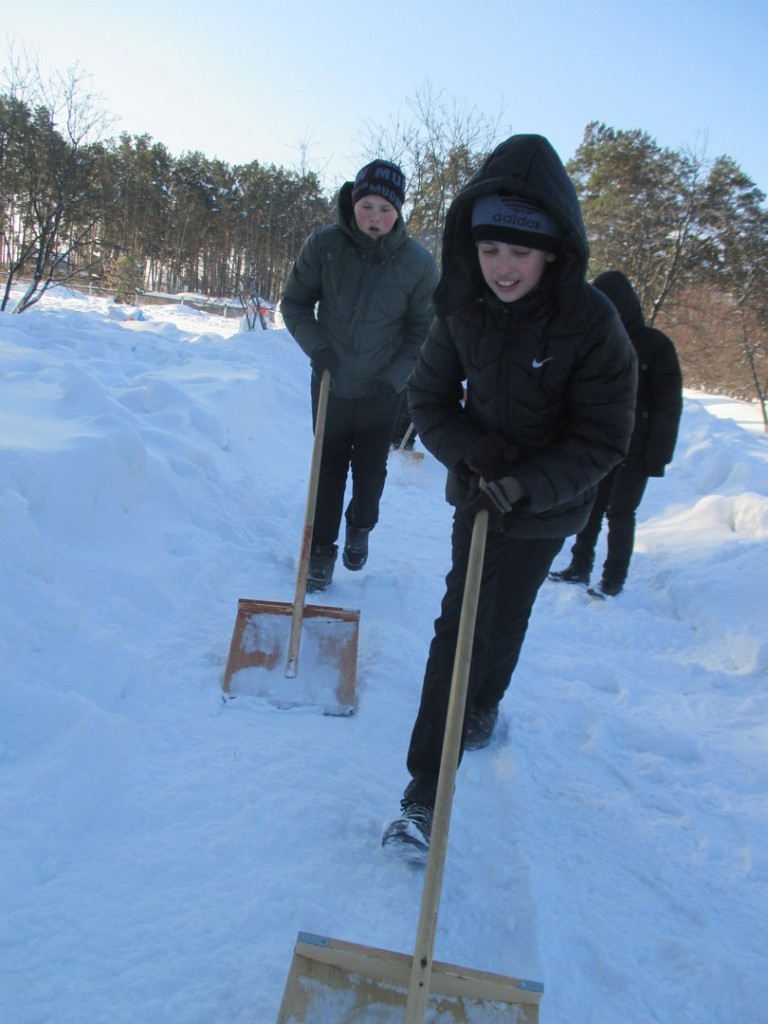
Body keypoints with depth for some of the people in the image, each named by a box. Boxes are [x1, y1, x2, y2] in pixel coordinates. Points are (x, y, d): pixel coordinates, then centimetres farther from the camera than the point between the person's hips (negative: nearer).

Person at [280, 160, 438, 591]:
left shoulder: (418, 262, -13)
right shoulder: (324, 245, -12)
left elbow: (423, 331, -5)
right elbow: (294, 303, -1)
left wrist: (393, 379, -13)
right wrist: (317, 348, -15)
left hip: (383, 391, 0)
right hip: (331, 383, 1)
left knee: (371, 469, 11)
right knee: (329, 468, 8)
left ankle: (360, 528, 40)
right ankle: (322, 550, 22)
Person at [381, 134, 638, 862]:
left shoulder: (593, 325, -22)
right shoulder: (461, 310, -12)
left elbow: (601, 441, -17)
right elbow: (428, 398, -2)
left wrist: (526, 486, -29)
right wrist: (470, 451, -19)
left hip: (547, 508, -3)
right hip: (476, 494, 3)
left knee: (504, 619, 9)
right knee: (458, 624, 8)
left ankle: (482, 706, 36)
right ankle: (424, 794, 21)